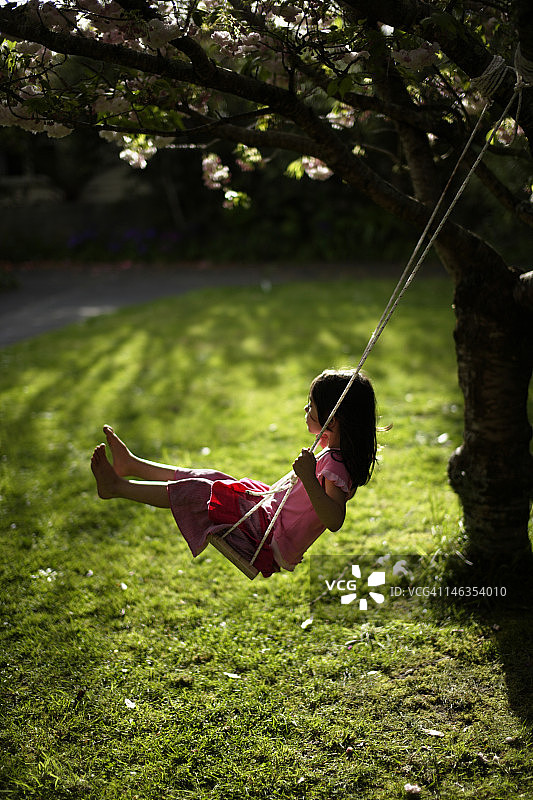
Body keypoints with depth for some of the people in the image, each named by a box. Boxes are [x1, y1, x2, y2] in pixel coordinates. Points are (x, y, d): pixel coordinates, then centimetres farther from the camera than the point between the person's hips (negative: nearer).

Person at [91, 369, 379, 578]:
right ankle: (131, 465, 27)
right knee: (208, 479, 13)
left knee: (196, 493, -7)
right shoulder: (334, 451, 0)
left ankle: (116, 487, 7)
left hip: (275, 541, -9)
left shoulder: (334, 464, -27)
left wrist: (309, 478, -47)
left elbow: (334, 520, -39)